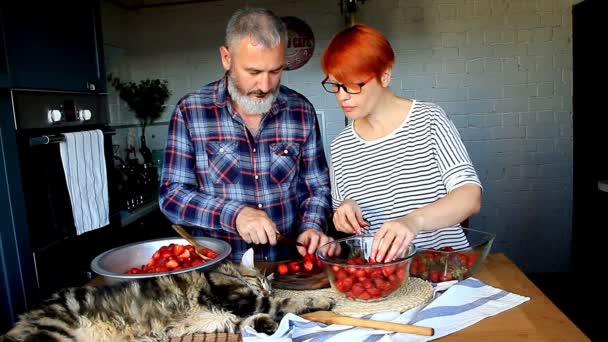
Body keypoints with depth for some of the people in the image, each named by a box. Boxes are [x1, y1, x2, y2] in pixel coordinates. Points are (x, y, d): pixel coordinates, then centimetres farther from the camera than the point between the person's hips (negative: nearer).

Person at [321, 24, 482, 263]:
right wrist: (344, 214, -9)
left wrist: (415, 220, -31)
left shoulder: (428, 119, -5)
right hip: (380, 271, 3)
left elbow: (470, 196, -14)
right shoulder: (341, 145, 4)